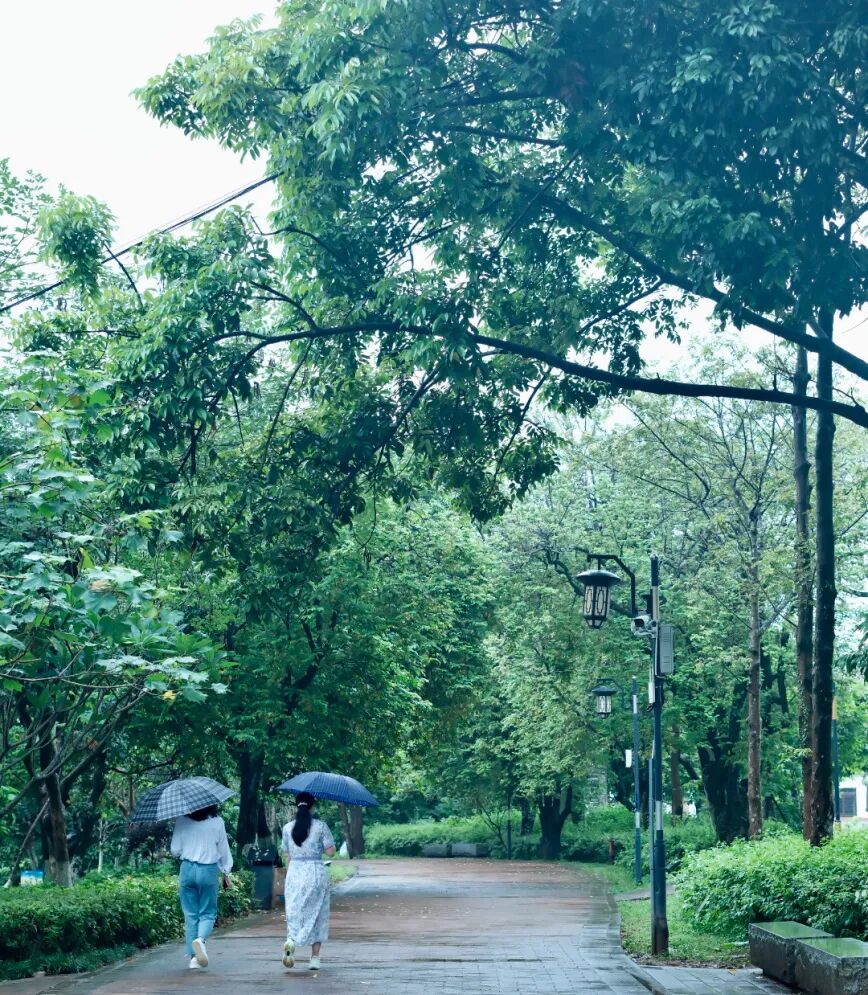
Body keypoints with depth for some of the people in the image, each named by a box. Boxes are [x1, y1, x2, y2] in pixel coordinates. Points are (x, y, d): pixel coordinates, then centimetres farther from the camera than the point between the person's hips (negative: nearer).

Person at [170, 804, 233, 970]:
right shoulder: (217, 822, -3)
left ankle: (194, 957, 7)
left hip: (188, 869, 1)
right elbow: (224, 850, 4)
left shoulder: (182, 821, -3)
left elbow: (175, 850, 1)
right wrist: (226, 873, 16)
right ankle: (201, 938, -21)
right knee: (208, 913, 9)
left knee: (190, 914, 9)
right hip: (209, 870, -1)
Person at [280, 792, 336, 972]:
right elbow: (330, 852, -6)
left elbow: (287, 854, 8)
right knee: (317, 915, 9)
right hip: (316, 872, -2)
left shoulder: (288, 828, 2)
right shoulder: (320, 826, -6)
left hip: (294, 872, 2)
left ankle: (291, 940, -21)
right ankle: (315, 958, 8)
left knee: (294, 911, 9)